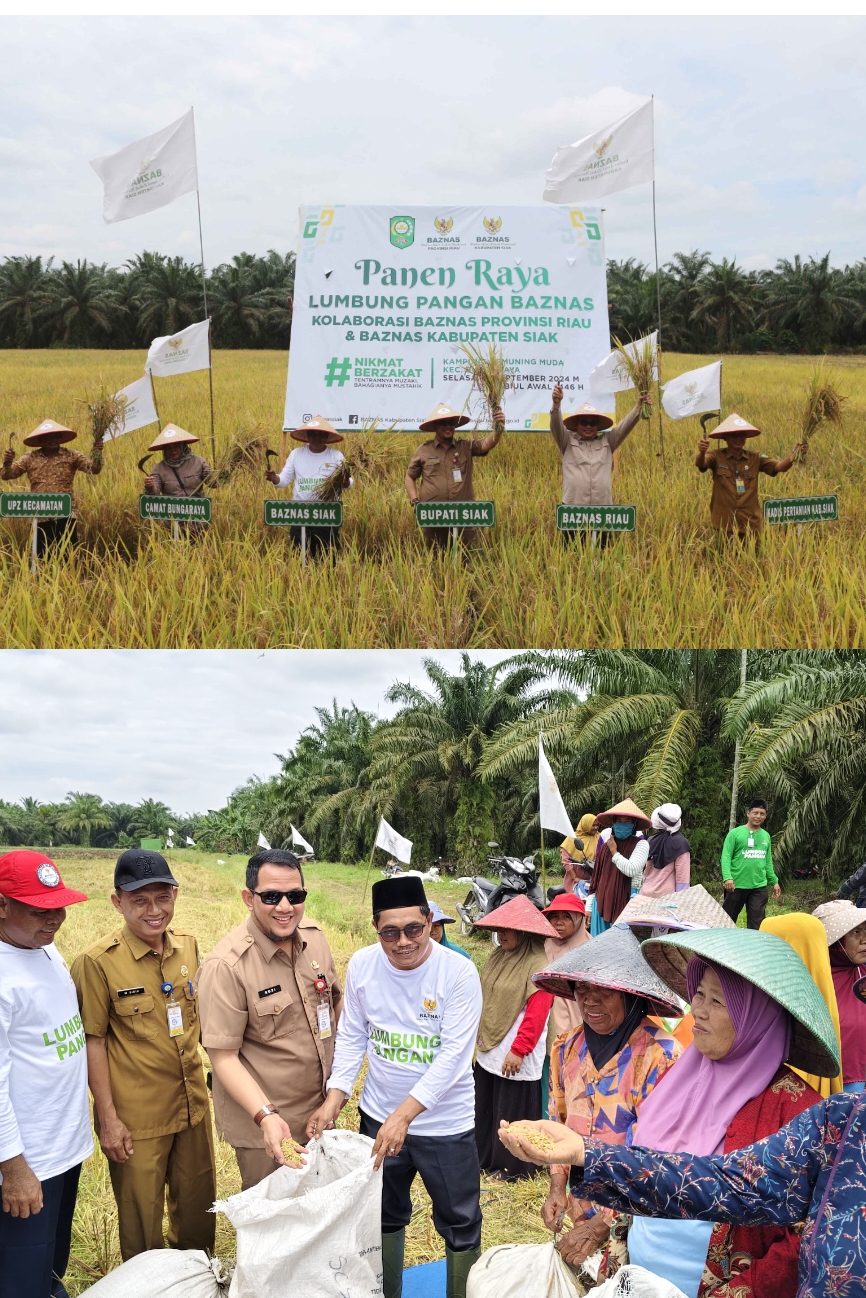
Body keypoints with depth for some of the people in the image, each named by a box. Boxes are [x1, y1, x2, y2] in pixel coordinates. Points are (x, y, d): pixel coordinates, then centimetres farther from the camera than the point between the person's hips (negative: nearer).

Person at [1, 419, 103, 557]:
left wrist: (97, 452, -24)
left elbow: (93, 469, -5)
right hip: (40, 517, 2)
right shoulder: (30, 458, 7)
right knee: (42, 556, 8)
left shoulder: (72, 456, 5)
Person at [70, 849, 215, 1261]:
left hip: (193, 1105, 5)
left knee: (198, 1209, 20)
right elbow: (93, 1042, -12)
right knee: (142, 1222, 11)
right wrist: (108, 1118, -12)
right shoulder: (97, 962, -17)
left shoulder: (187, 945, 0)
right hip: (136, 1119, -5)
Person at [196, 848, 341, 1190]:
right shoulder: (226, 966, -23)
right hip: (263, 1124, -6)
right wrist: (266, 1116, -32)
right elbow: (223, 1057, -21)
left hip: (320, 1111, 6)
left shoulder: (315, 937, -4)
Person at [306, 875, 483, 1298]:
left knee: (459, 1223, 10)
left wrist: (404, 1115, -28)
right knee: (384, 1216, 21)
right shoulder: (361, 965, -9)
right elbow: (352, 1038, 1)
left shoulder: (459, 973, -20)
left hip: (444, 1122, -3)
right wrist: (334, 1100, -11)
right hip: (378, 1117, 3)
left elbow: (454, 1056, -22)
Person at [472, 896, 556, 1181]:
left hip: (516, 1058, -8)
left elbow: (536, 1014, -20)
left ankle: (512, 1168, 20)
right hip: (489, 1051, 8)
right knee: (485, 1107, 17)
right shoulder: (498, 957, 7)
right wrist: (480, 1036, 10)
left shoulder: (538, 965, -18)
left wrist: (518, 1051, -20)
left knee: (512, 1113, 5)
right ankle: (485, 1157, 32)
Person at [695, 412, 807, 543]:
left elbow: (779, 466, -4)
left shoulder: (755, 459, 4)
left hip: (751, 523, 2)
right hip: (724, 524, -2)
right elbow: (701, 464, -21)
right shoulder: (717, 457, -4)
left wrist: (794, 455, -24)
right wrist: (701, 452, -45)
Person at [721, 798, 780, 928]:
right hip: (737, 885, -4)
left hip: (759, 887, 4)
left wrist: (774, 881, 16)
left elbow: (768, 861, 19)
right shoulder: (735, 833, -5)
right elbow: (726, 857, -10)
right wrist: (728, 877, -23)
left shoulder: (766, 836, 12)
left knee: (757, 923, 1)